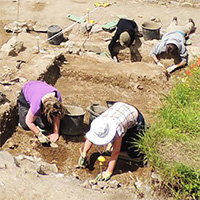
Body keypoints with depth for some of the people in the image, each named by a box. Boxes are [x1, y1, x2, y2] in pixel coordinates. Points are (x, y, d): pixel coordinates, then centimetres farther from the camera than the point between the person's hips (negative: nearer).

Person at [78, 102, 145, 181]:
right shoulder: (97, 124, -31)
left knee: (132, 153, -3)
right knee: (122, 148, 5)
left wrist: (108, 172, -40)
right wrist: (83, 154, -28)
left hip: (135, 119, -5)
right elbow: (89, 138, -15)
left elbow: (116, 152, -40)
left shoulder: (117, 128, -46)